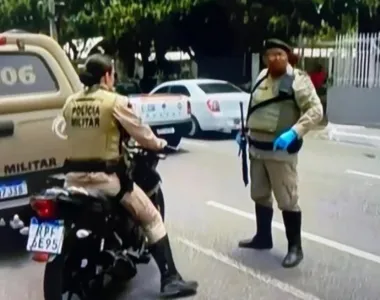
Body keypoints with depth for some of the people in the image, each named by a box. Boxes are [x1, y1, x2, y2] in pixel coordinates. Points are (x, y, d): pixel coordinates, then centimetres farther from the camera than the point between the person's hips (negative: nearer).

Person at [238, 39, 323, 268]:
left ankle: (295, 247, 10)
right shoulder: (262, 77, 13)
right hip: (257, 147, 8)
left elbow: (315, 110, -19)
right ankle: (263, 237, 33)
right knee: (260, 196, 17)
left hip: (281, 149, -8)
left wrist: (293, 132, -30)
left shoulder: (297, 80, -11)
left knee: (287, 200, -3)